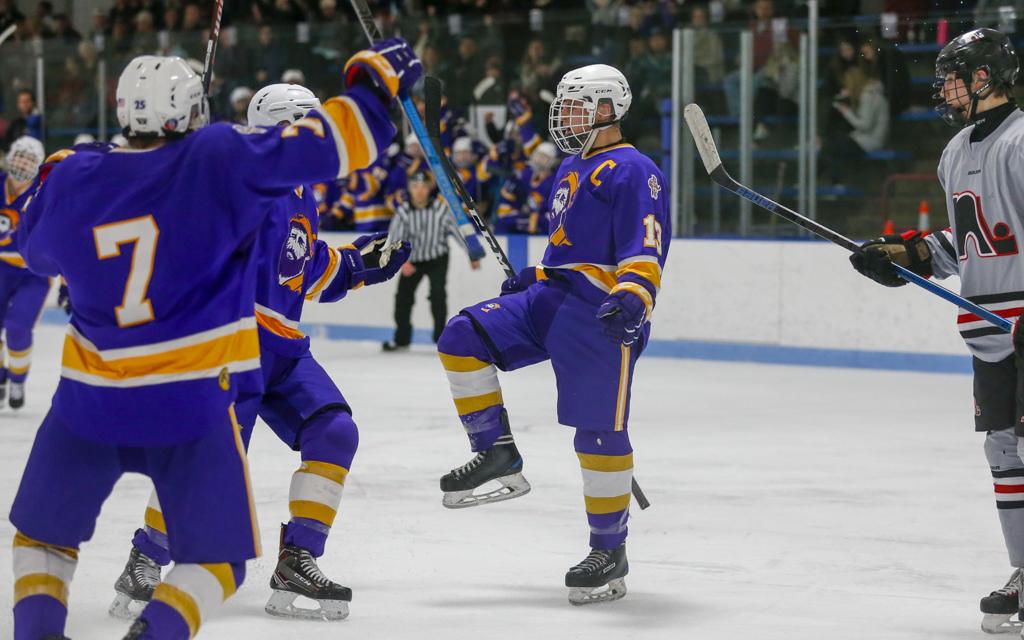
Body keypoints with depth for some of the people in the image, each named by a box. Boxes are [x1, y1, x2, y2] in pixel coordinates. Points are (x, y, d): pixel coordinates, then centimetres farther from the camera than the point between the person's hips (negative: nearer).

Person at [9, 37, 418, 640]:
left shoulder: (74, 178, 0)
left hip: (91, 400, 3)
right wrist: (375, 77, 6)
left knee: (45, 534, 24)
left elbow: (37, 244, 20)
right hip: (190, 403, -3)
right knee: (217, 560, 9)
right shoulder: (220, 159, -10)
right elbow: (330, 142, -9)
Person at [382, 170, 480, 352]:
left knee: (438, 294, -18)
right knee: (403, 295, 0)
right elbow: (394, 239, -15)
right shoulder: (403, 212, -12)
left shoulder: (441, 208, -15)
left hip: (437, 259, -2)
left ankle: (441, 335, -9)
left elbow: (458, 229, -7)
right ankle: (402, 338, 17)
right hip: (413, 260, 2)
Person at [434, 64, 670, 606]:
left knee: (600, 430, -9)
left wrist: (633, 298, -33)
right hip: (546, 301, 9)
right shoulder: (571, 169, 23)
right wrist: (534, 276, 33)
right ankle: (499, 459, -1)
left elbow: (645, 248, -18)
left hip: (598, 314, -9)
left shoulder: (632, 170, -7)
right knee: (462, 337, -7)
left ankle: (611, 551, -1)